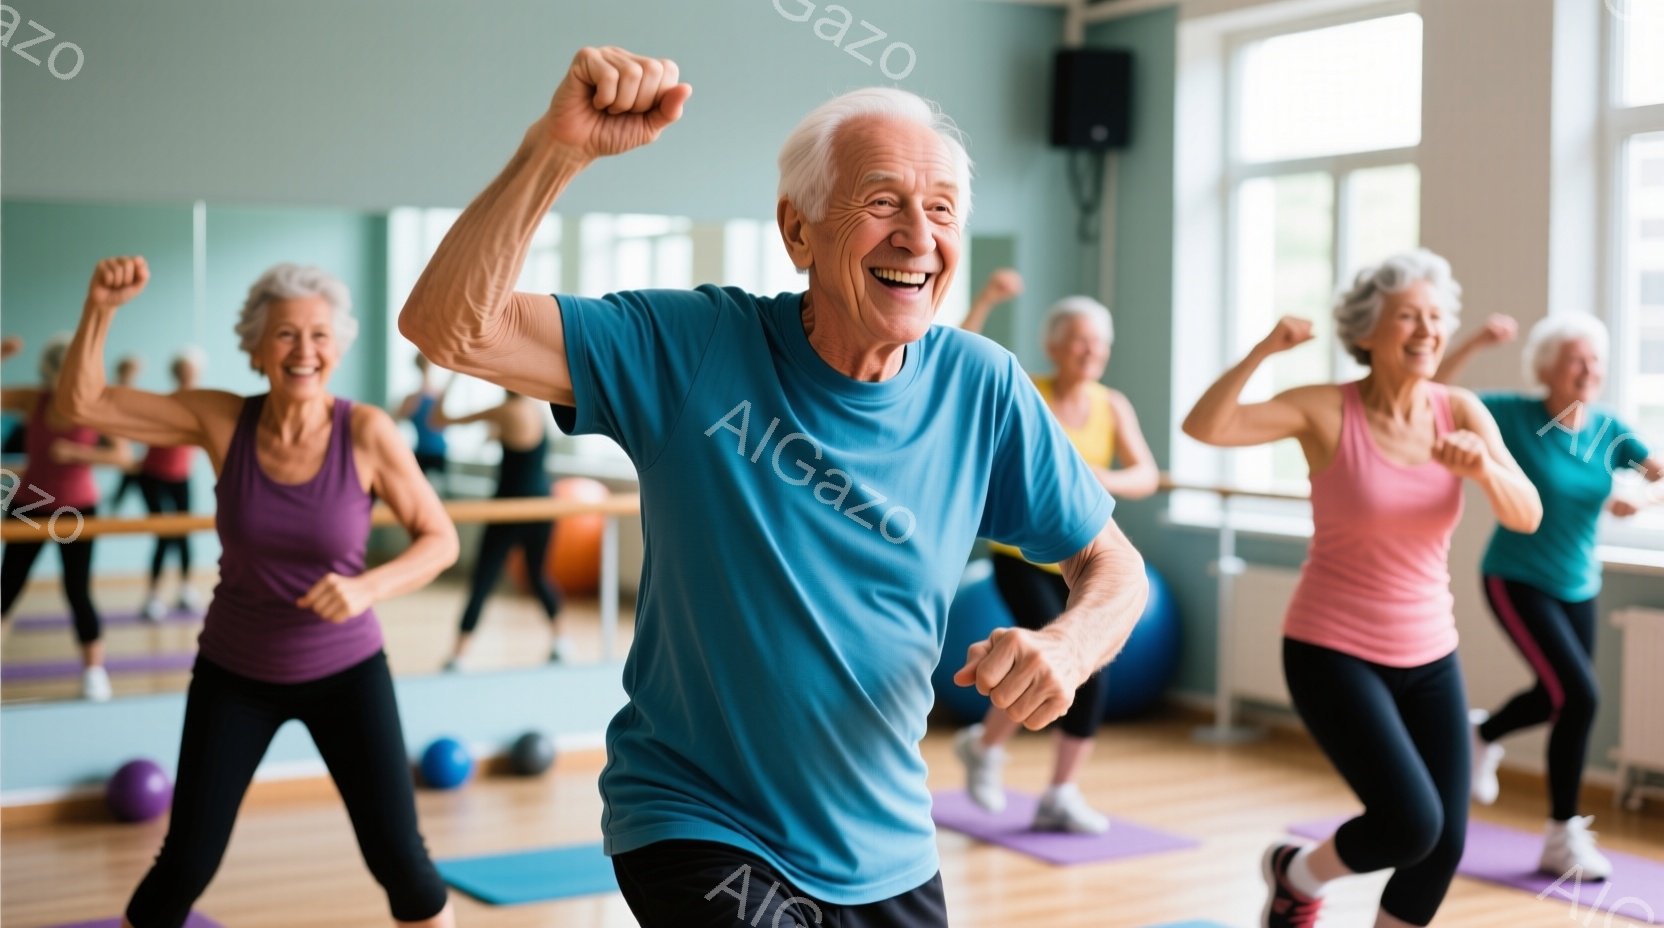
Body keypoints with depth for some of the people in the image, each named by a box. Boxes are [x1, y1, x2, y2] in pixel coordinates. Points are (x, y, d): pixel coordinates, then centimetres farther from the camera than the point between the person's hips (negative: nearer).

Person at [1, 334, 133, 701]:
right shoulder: (33, 400, -9)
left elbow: (124, 454, -25)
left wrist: (75, 452, -32)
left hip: (75, 511, -2)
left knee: (78, 592, -3)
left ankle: (94, 670, 12)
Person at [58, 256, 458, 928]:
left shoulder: (366, 432, -16)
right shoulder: (222, 420, -12)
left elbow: (440, 539, -11)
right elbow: (81, 403, -13)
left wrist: (368, 587, -28)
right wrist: (102, 307, -28)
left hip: (345, 670, -1)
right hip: (234, 672, 1)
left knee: (400, 860, -1)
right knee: (186, 865, 3)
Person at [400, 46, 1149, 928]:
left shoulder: (981, 390, -9)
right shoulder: (694, 348, -15)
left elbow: (1112, 565, 1)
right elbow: (447, 326, -22)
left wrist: (1066, 644, -22)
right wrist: (557, 147, -35)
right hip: (695, 825, -4)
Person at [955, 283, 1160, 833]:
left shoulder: (1113, 407, 0)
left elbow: (1147, 477, -9)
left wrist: (1103, 481, -28)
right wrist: (986, 301, -29)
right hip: (1024, 554, -4)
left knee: (1091, 675, -1)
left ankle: (1060, 798, 13)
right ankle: (984, 745, 9)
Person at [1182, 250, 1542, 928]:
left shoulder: (1461, 412, -2)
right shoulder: (1328, 411, -12)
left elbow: (1526, 516, -12)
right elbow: (1203, 428, -23)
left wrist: (1483, 469, -31)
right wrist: (1264, 351, -36)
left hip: (1429, 656, 5)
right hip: (1333, 652, -5)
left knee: (1444, 848, 4)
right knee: (1411, 824, -18)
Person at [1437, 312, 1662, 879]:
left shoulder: (1607, 430, -3)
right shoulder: (1515, 416, -14)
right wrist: (1474, 345, -30)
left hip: (1578, 588, 6)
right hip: (1517, 581, -6)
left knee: (1557, 696, 20)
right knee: (1580, 695, -17)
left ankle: (1483, 734, 54)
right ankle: (1562, 838, -2)